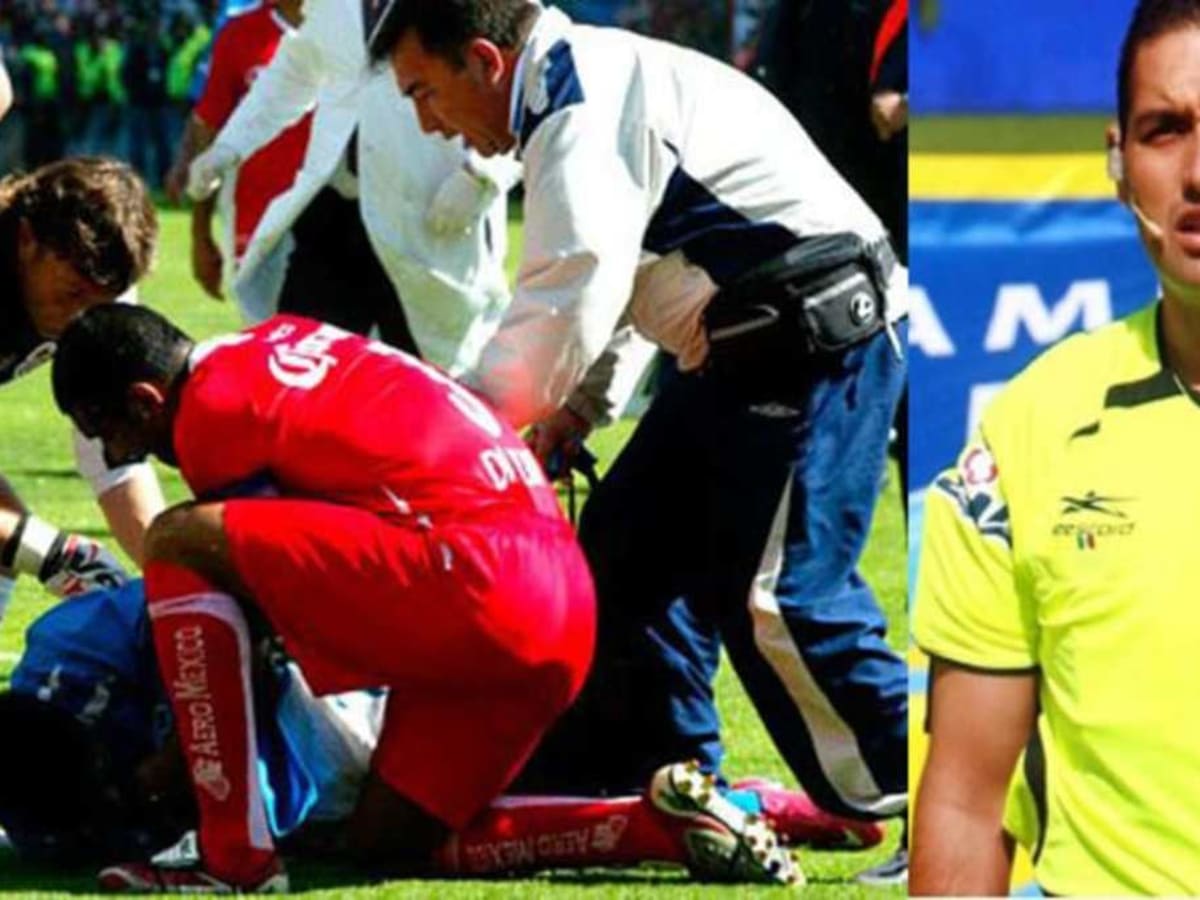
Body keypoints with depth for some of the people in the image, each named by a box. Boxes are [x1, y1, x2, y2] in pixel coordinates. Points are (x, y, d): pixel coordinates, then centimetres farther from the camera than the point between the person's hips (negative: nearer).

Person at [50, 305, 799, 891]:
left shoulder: (211, 407, -3)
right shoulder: (280, 343, 22)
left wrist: (184, 756, 15)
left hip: (477, 580, -10)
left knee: (180, 544, -10)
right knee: (389, 841, 19)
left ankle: (238, 857, -11)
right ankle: (670, 820, 8)